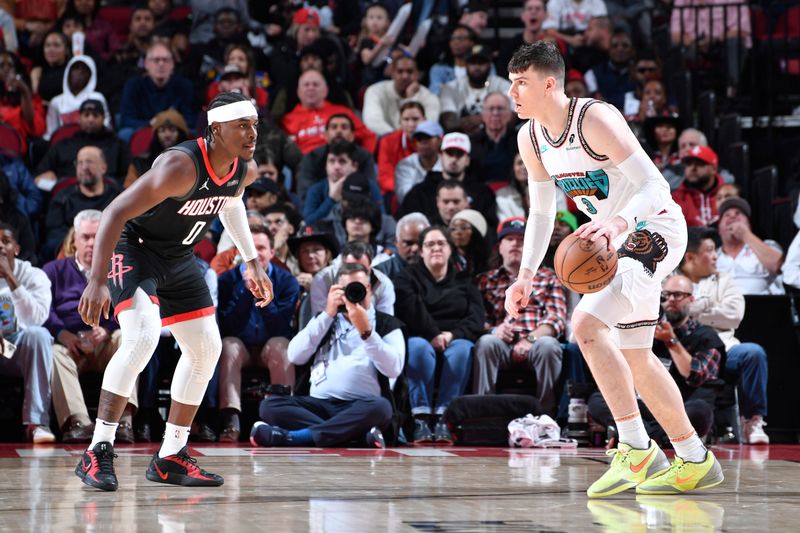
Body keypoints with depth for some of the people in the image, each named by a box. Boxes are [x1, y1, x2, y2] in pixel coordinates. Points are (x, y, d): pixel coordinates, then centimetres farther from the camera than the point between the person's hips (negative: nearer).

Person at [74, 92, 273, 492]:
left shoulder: (245, 170, -7)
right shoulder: (180, 166, -31)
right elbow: (115, 211, -32)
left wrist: (251, 261, 19)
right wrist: (97, 281, -37)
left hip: (178, 259, 9)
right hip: (133, 248, -9)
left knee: (206, 348, 8)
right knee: (142, 338, -28)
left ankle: (171, 458, 18)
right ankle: (97, 454, -22)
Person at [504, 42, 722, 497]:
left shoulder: (596, 119, -24)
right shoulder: (531, 138, 1)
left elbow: (656, 187, -28)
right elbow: (542, 211, 12)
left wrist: (617, 222, -46)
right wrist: (527, 274, 2)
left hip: (656, 229, -10)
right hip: (622, 238, 10)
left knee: (587, 324, -26)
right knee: (633, 360, 14)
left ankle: (637, 449, -22)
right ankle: (695, 461, 25)